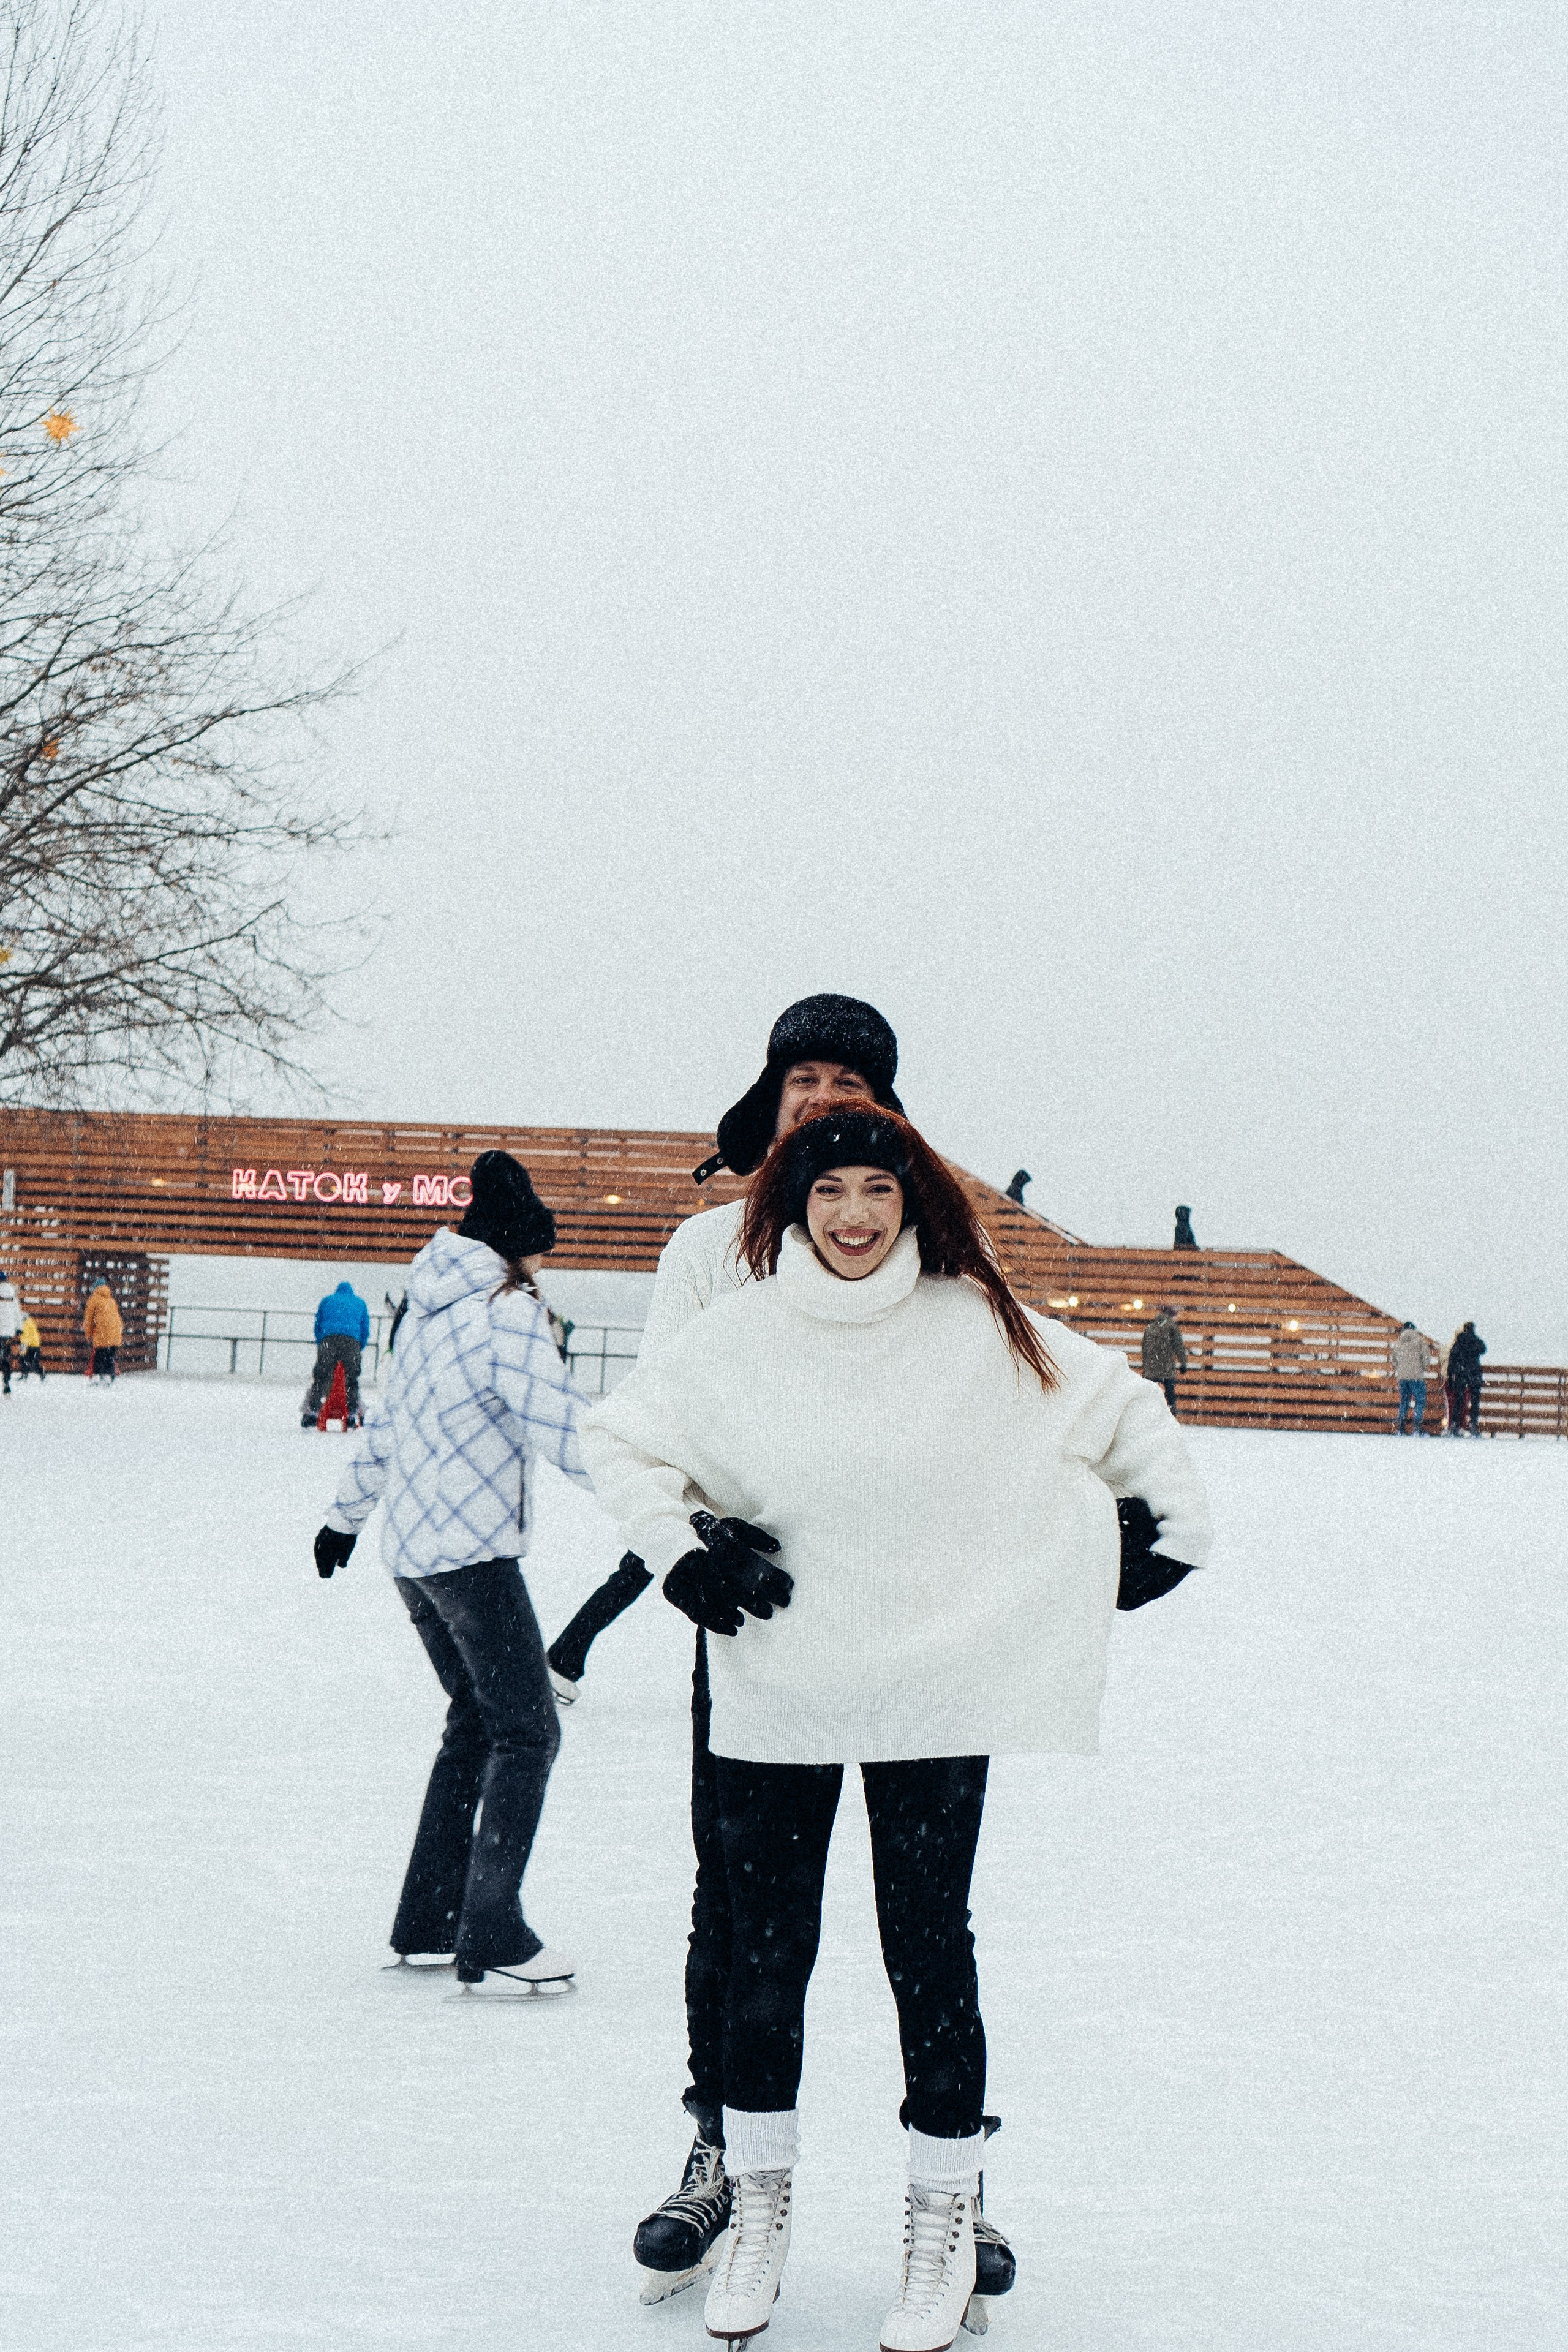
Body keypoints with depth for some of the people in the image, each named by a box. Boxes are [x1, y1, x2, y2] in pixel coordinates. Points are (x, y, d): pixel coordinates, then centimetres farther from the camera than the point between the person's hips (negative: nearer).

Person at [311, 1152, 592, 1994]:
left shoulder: (431, 1308, 13)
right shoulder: (507, 1309, -13)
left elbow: (386, 1419, 24)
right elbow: (563, 1427, -22)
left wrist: (346, 1514, 36)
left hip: (413, 1548, 9)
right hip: (472, 1551, -9)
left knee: (475, 1722, 17)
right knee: (526, 1730, -3)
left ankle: (424, 1925, 20)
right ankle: (491, 1942, -4)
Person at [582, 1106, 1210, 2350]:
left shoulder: (984, 1331, -3)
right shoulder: (734, 1339, -2)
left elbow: (1121, 1405, 11)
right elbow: (619, 1438, 12)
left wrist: (1177, 1527, 12)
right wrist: (677, 1547, 1)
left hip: (935, 1695, -1)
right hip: (775, 1699, 1)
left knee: (930, 1952, 2)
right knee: (766, 1955, 7)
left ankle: (945, 2224, 15)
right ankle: (759, 2206, 24)